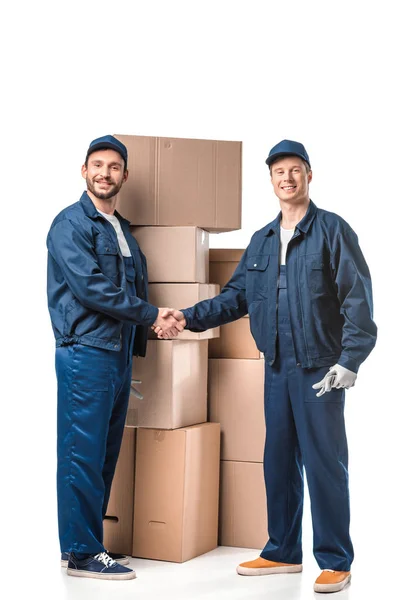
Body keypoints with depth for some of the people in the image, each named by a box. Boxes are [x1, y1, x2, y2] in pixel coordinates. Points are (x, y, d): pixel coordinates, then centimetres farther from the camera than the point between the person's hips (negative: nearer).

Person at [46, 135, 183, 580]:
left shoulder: (121, 230, 19)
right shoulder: (71, 224, -6)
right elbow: (90, 287, -17)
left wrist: (140, 340, 6)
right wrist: (152, 316, -14)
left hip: (119, 354, 8)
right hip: (86, 352, -8)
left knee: (105, 454, 11)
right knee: (84, 454, -5)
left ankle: (85, 542, 20)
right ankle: (82, 553, 1)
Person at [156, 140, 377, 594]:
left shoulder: (332, 230, -4)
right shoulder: (262, 240, 14)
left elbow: (358, 299, -9)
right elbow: (236, 297, 16)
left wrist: (349, 360, -16)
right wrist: (189, 317, 3)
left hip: (319, 368, -6)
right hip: (277, 368, 6)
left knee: (324, 463, -3)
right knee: (278, 461, 12)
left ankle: (335, 562, 8)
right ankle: (283, 552, 25)